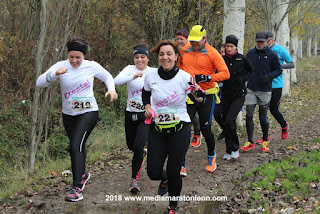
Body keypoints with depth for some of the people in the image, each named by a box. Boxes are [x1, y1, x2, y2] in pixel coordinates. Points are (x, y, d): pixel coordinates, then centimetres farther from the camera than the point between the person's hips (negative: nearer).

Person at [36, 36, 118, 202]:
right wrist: (54, 74, -35)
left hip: (88, 112, -4)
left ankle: (77, 188, -21)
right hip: (68, 114, 4)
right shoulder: (61, 66, -6)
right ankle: (83, 174, 47)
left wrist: (111, 89, -6)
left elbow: (107, 77, 14)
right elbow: (40, 83, -16)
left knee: (76, 146, -20)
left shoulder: (91, 66, -5)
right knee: (77, 147, 19)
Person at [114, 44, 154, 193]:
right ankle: (143, 152, 55)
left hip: (146, 115, -2)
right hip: (130, 114, 3)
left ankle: (134, 179, -3)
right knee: (131, 146, 18)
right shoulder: (130, 69, -3)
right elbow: (116, 81, -21)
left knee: (138, 147, -16)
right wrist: (133, 77, -35)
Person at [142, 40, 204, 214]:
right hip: (157, 129, 2)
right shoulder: (151, 76, -5)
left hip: (180, 129, -2)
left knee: (174, 172, 1)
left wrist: (199, 96, -29)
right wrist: (147, 106, -1)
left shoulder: (184, 77, -13)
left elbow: (200, 100, -6)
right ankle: (164, 179, 39)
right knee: (153, 172, 0)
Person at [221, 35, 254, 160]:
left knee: (229, 120, -17)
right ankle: (229, 150, 18)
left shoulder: (242, 59, -4)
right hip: (226, 94, 4)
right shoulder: (222, 59, 3)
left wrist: (243, 78, -8)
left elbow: (251, 71, 9)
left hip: (239, 94, -4)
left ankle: (235, 148, -1)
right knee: (225, 122, 5)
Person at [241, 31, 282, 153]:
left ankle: (265, 140, 25)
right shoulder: (250, 53, 6)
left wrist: (269, 76, -15)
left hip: (265, 90, -2)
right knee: (248, 115, -5)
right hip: (251, 90, 2)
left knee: (263, 118, 6)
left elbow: (278, 70, 1)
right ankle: (250, 142, 5)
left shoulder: (272, 55, -4)